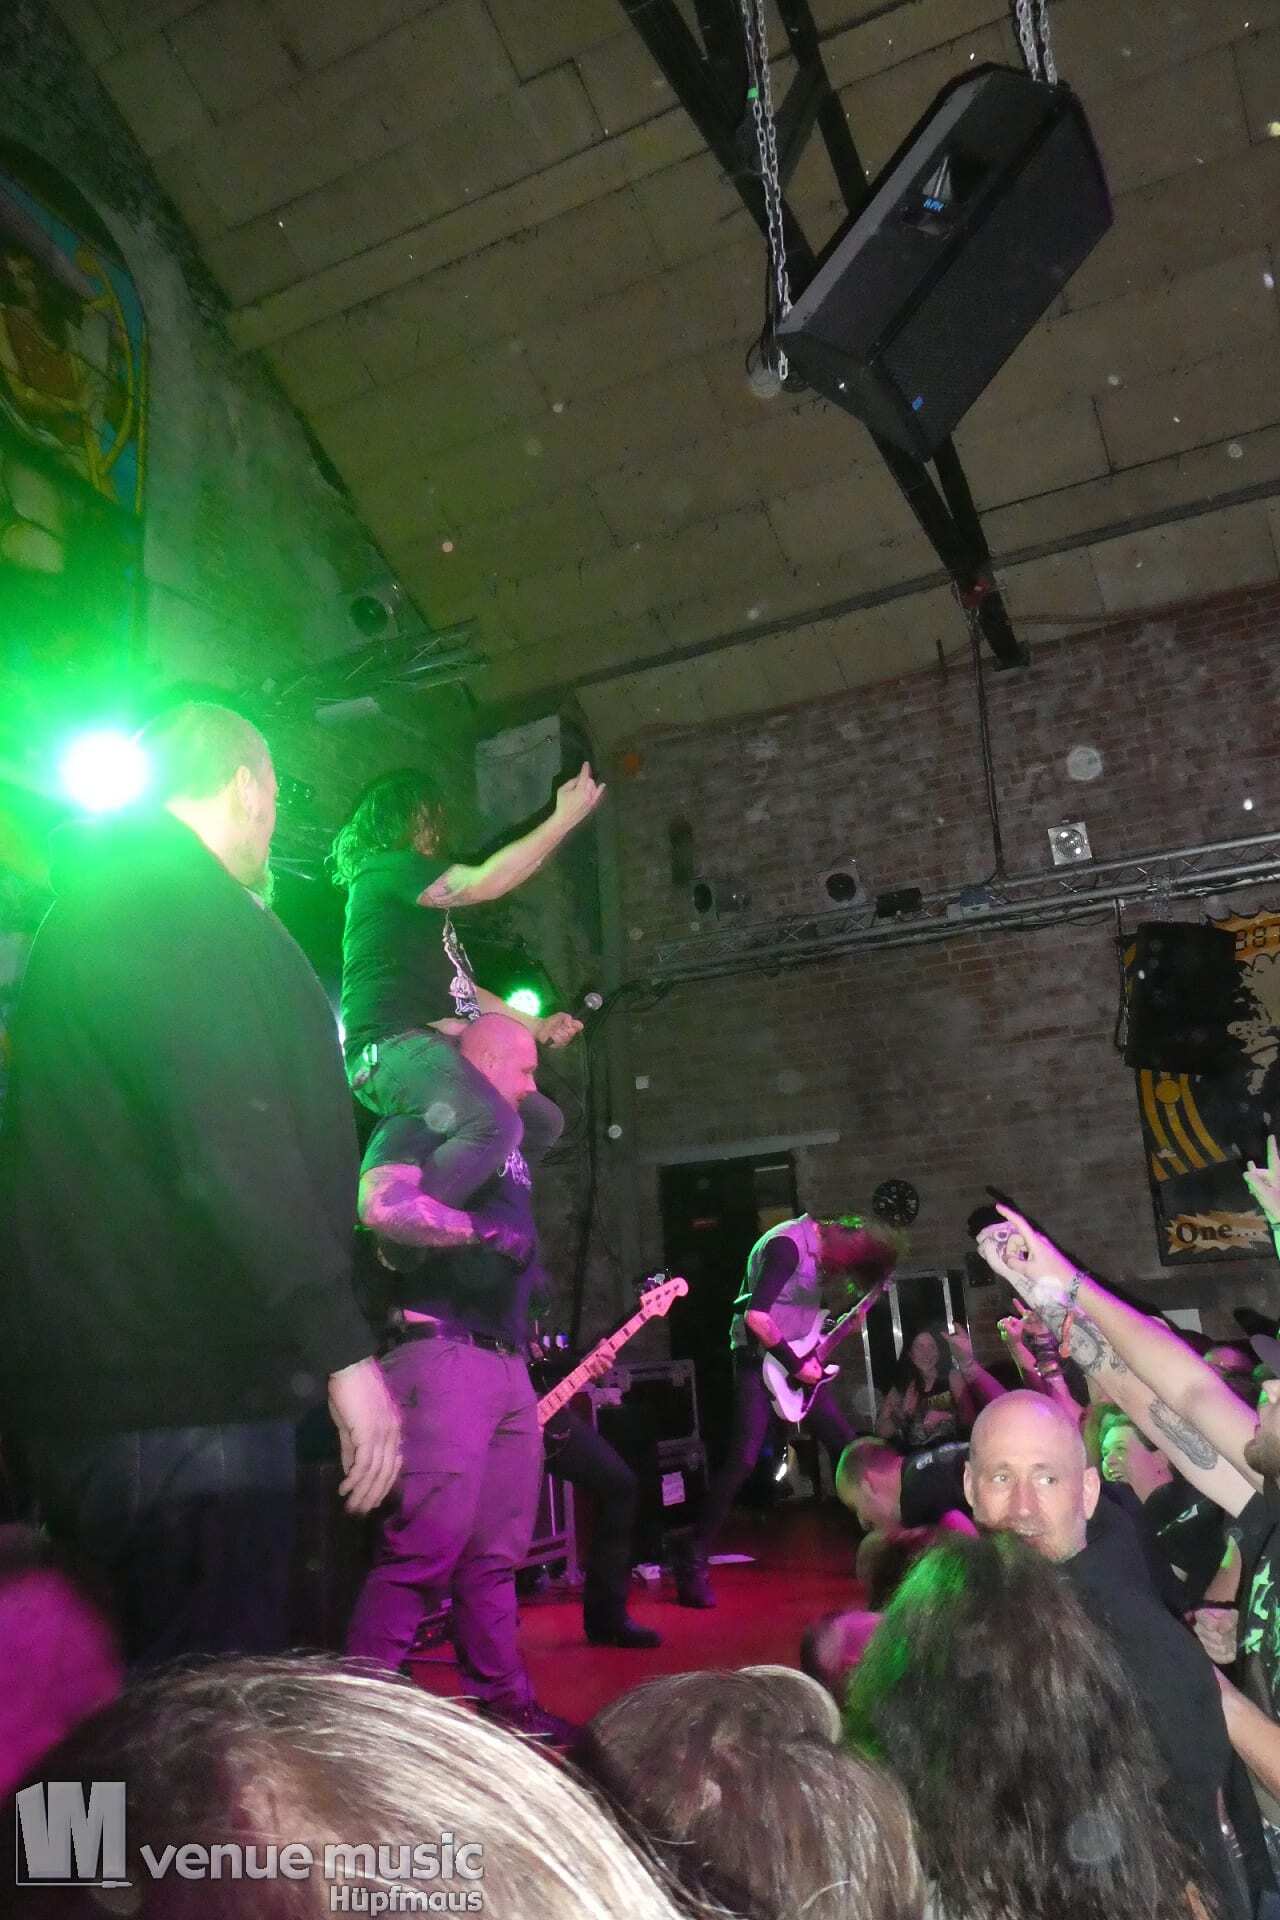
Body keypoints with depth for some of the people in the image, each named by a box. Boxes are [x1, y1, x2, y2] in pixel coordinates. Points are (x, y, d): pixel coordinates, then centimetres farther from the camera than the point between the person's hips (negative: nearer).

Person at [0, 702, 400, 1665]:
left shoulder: (99, 905, 19)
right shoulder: (177, 901, -12)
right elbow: (231, 1143, -22)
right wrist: (344, 1345, -22)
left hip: (126, 1372, 10)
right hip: (182, 1385, -10)